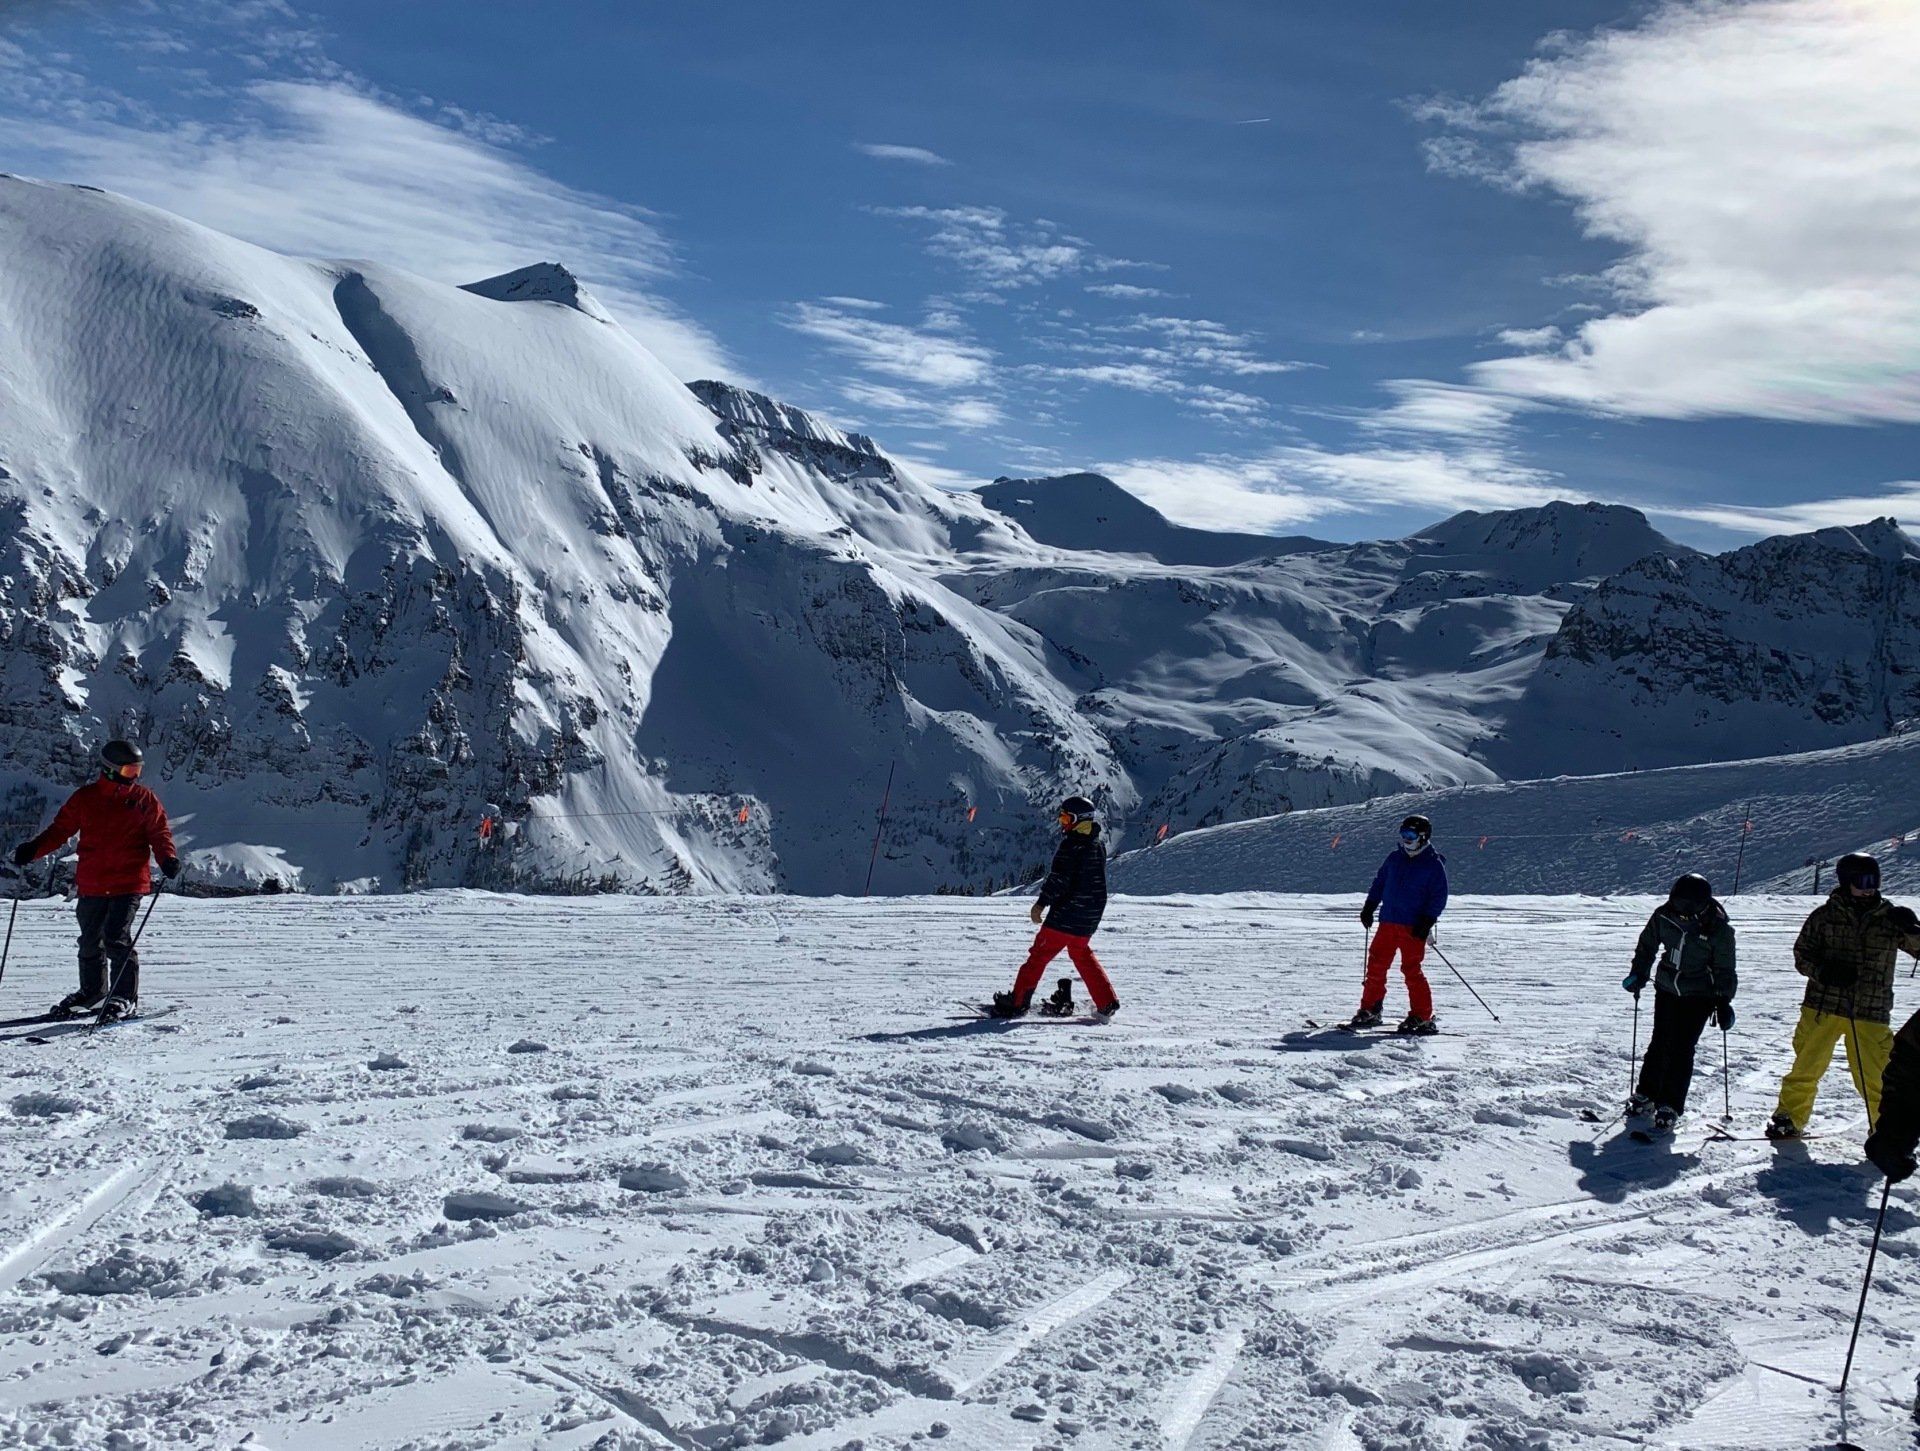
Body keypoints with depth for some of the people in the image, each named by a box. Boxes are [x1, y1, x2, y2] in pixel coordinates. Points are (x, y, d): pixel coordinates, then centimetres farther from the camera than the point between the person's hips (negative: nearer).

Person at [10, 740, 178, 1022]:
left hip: (129, 883, -4)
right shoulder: (85, 798, 6)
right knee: (90, 941, 14)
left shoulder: (144, 800, 2)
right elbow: (60, 829, 9)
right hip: (92, 884, 4)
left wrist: (167, 857, -18)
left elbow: (159, 833, 1)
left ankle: (125, 998, -6)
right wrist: (32, 849, -6)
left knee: (116, 938, -15)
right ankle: (92, 992, 33)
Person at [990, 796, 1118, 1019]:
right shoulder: (1098, 847, 12)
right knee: (1082, 955, 23)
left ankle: (1017, 1003, 0)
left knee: (1039, 955, -1)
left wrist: (1041, 903, -14)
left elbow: (1059, 878, -20)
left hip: (1066, 914, -8)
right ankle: (1107, 1003, 16)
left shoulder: (1072, 844, -15)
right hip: (1090, 917, 8)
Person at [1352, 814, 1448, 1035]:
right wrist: (1369, 907, 16)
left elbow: (1439, 897, -6)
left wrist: (1427, 921, -15)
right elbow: (1379, 882, 22)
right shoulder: (1395, 859, 12)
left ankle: (1422, 1017, -2)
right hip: (1388, 922, 6)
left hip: (1414, 927, -6)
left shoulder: (1434, 865, -4)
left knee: (1411, 969, -10)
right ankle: (1369, 1011, 15)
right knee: (1376, 965, 5)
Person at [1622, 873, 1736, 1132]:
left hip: (1699, 995, -3)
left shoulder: (1719, 930, -18)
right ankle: (1646, 1094, 22)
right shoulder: (1664, 916, -10)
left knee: (1682, 1048, -7)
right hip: (1667, 988, 3)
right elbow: (1648, 944, 8)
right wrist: (1639, 974, 5)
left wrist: (1724, 1002, -11)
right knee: (1660, 1043, 7)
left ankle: (1670, 1105, 1)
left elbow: (1724, 970, -8)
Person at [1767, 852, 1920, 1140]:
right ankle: (1789, 1118, 20)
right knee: (1806, 1068, 5)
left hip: (1871, 1012, 0)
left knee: (1875, 1078, -1)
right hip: (1823, 1007, 0)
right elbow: (1802, 953, 5)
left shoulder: (1889, 918, 5)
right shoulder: (1825, 915, 2)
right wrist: (1824, 972, -15)